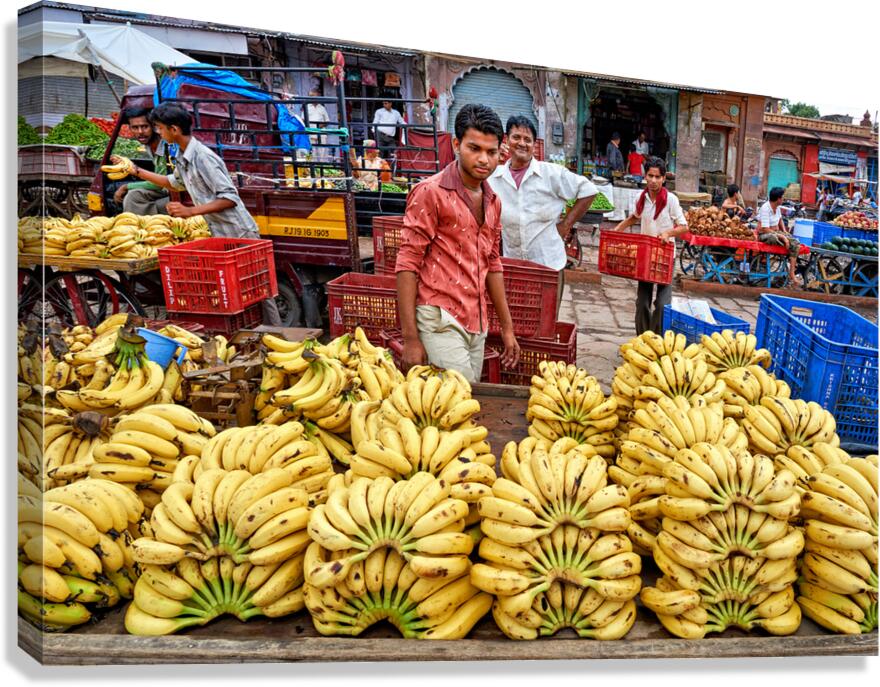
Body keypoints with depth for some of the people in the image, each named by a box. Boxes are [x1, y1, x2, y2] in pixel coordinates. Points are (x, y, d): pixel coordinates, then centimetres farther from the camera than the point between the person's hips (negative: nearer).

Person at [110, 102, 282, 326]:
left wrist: (190, 211, -25)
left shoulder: (202, 158, -20)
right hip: (220, 235, 9)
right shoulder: (183, 158, 9)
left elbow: (229, 198, -23)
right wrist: (137, 171, 27)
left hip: (239, 234, -9)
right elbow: (173, 183, 30)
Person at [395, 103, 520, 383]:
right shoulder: (431, 192, -9)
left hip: (477, 324, 7)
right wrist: (410, 338, -15)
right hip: (441, 320, -7)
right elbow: (408, 264, -11)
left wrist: (507, 328, 19)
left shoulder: (492, 201, 12)